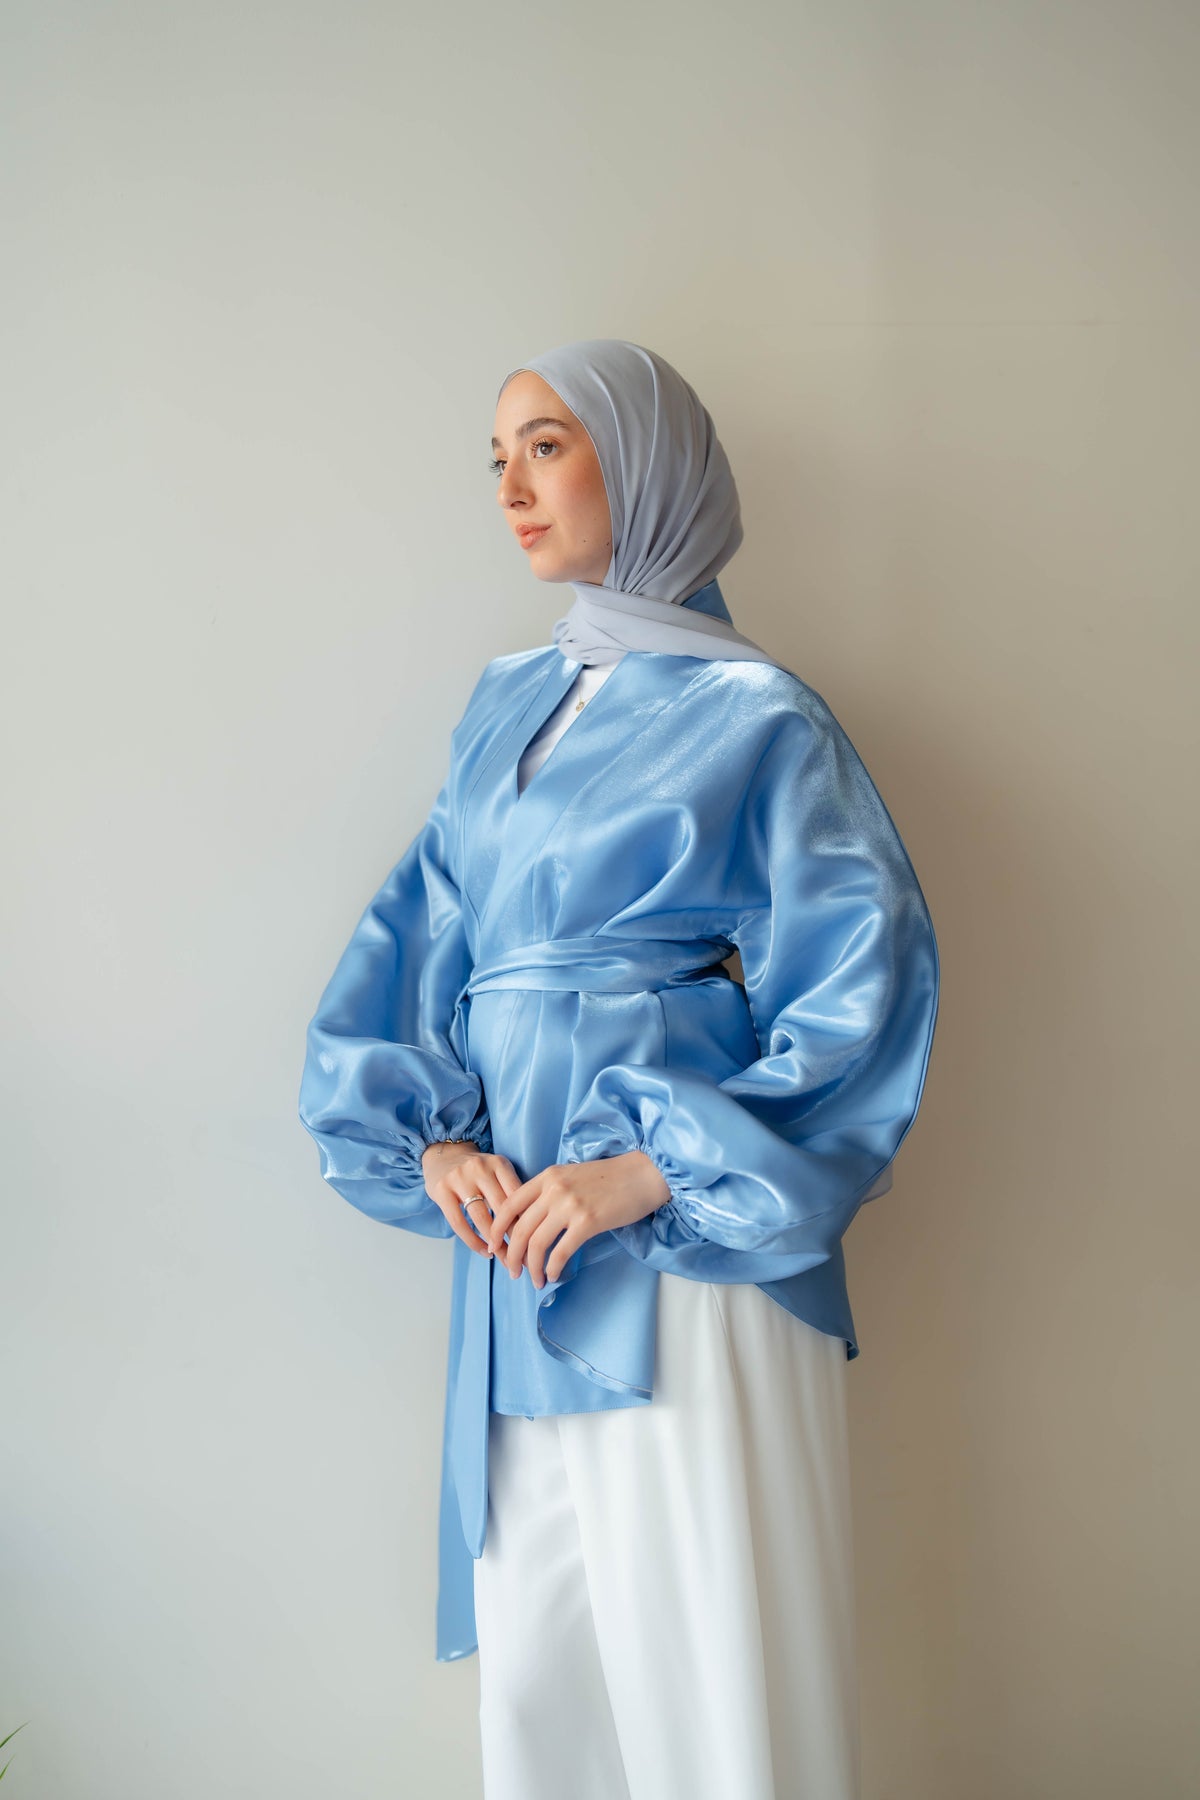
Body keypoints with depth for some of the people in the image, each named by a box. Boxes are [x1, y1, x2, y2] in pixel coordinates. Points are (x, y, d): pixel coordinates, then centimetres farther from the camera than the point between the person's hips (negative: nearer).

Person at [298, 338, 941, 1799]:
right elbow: (413, 940, 13)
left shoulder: (755, 717, -4)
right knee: (534, 1636, 13)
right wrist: (427, 1133, -4)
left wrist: (654, 1169, -16)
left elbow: (867, 981, -11)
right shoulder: (505, 707, 15)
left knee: (708, 1644, 2)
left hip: (685, 1239, -5)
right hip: (513, 1223, 6)